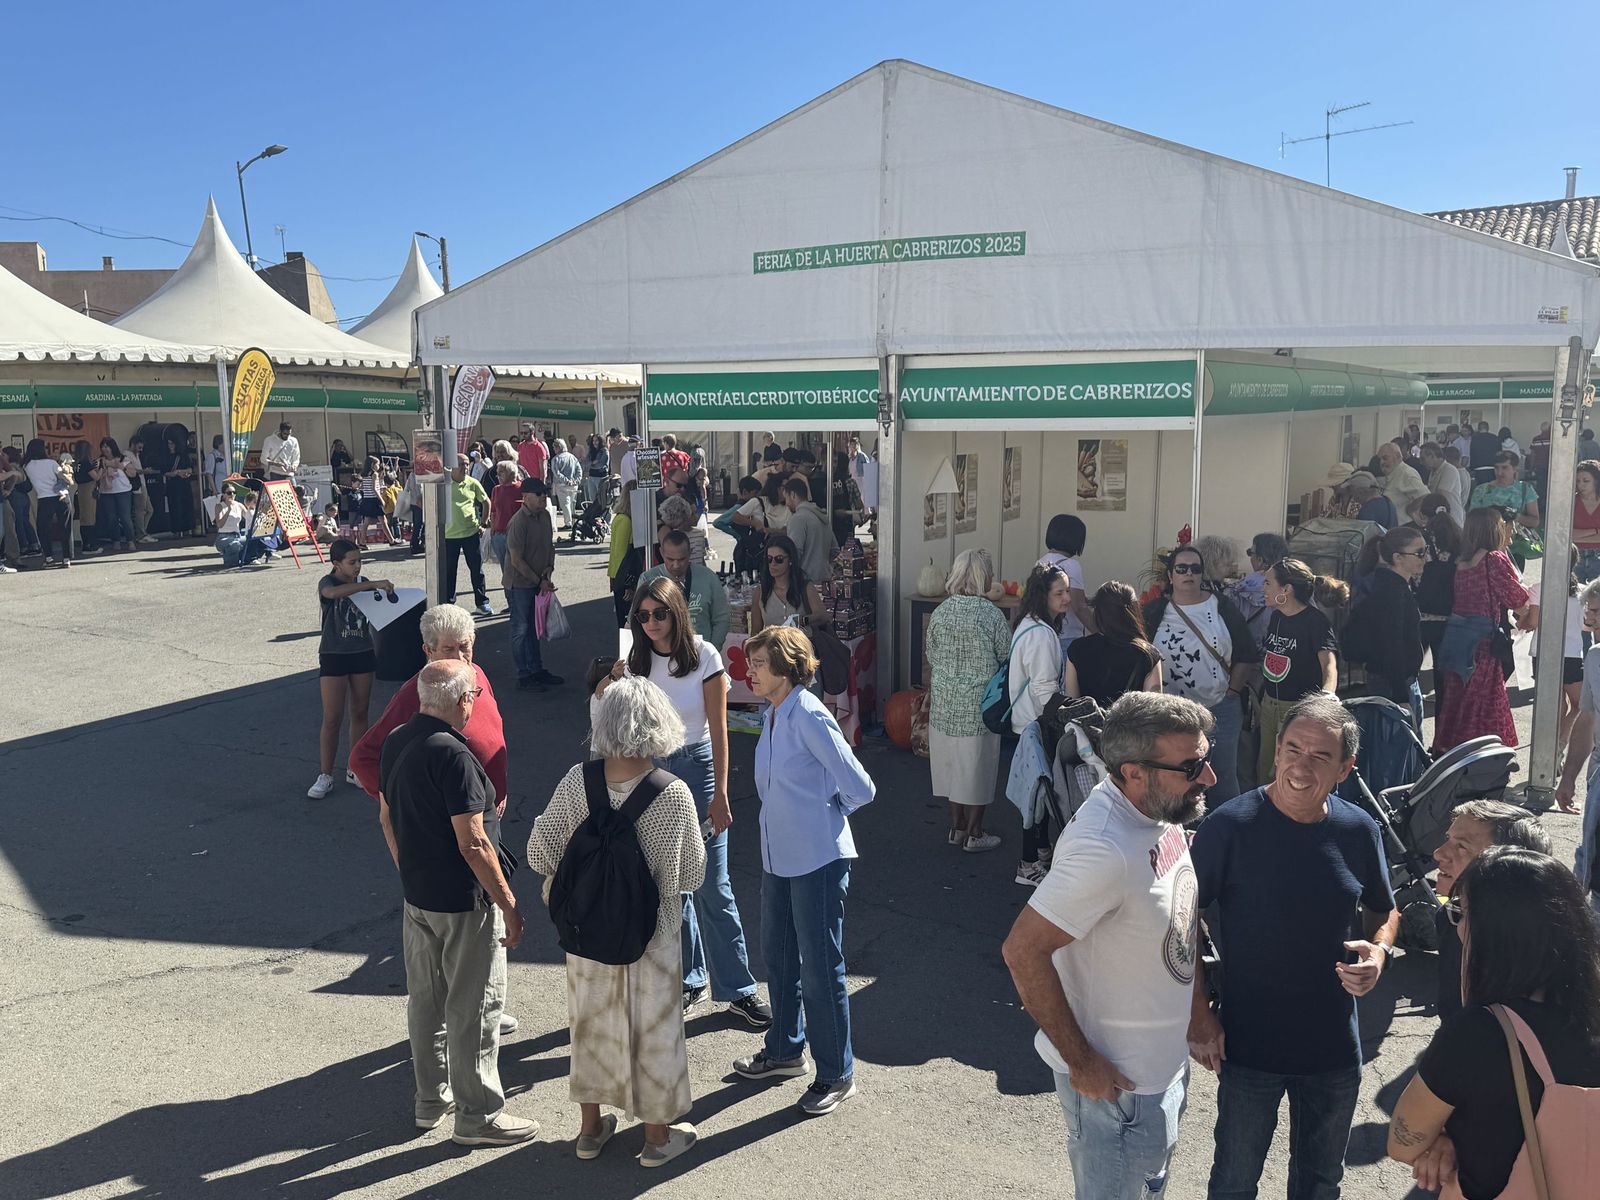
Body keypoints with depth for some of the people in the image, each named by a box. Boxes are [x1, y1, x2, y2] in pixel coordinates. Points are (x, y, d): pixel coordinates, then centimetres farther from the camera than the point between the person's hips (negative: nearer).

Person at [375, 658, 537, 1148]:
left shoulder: (395, 743, 3)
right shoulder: (452, 756, -24)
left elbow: (386, 818, 13)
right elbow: (472, 843, -24)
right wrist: (509, 905, -15)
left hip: (416, 896, 9)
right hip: (463, 903, -9)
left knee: (425, 1001, 19)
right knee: (474, 1009, 4)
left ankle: (432, 1099, 34)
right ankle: (478, 1115, 15)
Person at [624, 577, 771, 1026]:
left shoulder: (703, 655, -9)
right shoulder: (636, 662, 2)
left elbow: (718, 729, -9)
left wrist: (720, 794, -12)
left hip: (697, 766, -3)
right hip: (652, 770, 4)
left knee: (712, 885, -2)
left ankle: (737, 988, 10)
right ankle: (689, 979, 25)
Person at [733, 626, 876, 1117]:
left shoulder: (809, 717, -20)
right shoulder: (773, 716, 8)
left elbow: (860, 789, -17)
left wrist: (825, 815, -2)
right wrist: (797, 815, 11)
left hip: (818, 860, -9)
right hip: (778, 855, 9)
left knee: (819, 969, 2)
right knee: (778, 957, 21)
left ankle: (836, 1075, 17)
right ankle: (785, 1050, 40)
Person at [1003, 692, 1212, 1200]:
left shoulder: (1157, 807, -6)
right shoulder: (1104, 851, -35)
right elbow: (1024, 951, -32)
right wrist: (1080, 1063, -23)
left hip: (1165, 1060, 9)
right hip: (1115, 1082, -8)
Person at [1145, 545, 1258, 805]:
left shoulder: (1222, 607, 2)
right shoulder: (1154, 612, 1)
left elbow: (1246, 655, 4)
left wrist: (1232, 692, -3)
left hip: (1221, 708, 0)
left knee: (1224, 776, 7)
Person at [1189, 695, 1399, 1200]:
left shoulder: (1359, 831, -6)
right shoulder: (1230, 826, -19)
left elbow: (1384, 910, 11)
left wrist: (1377, 953, -10)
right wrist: (1199, 1016, -13)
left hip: (1335, 1045, 4)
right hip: (1249, 1045, -3)